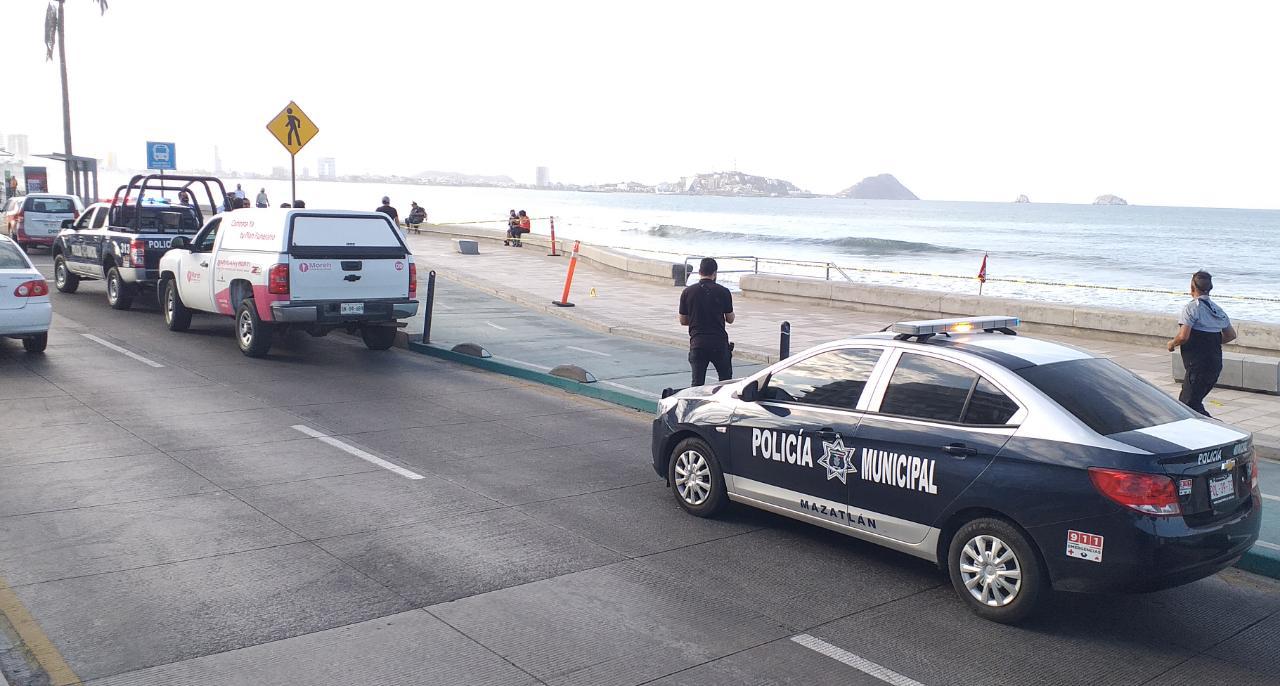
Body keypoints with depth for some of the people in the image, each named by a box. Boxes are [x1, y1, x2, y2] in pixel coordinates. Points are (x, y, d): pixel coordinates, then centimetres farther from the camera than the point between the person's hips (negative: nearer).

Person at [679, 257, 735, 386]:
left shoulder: (687, 292, 1)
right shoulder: (723, 292, -2)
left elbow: (683, 321, 8)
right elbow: (730, 319, 6)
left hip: (697, 342, 1)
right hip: (719, 341, -1)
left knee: (697, 382, 4)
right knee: (726, 380, 15)